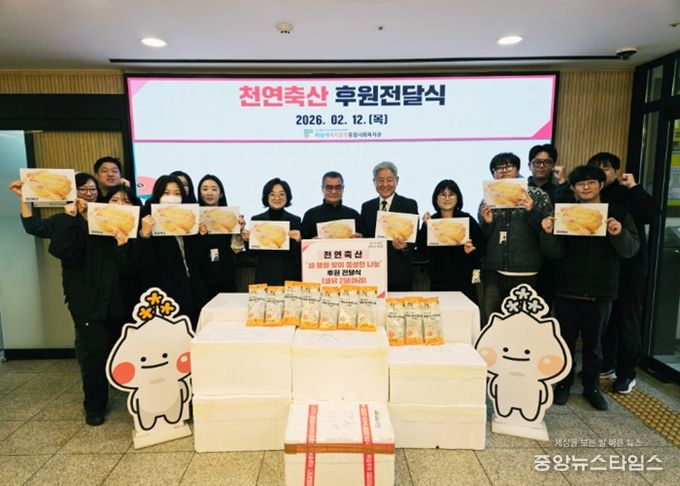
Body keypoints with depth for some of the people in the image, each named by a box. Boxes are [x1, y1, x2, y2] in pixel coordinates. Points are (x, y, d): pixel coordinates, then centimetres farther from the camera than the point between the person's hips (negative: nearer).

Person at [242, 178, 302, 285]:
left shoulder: (295, 220, 0)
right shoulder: (256, 220, 2)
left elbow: (299, 256, -1)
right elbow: (252, 252, 6)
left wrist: (298, 241, -18)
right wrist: (248, 240, -11)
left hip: (290, 276, -1)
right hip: (264, 277, 1)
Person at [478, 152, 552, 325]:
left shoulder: (537, 196, 3)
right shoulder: (489, 199, 9)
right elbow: (481, 237, 11)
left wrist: (531, 211, -16)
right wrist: (486, 222, -9)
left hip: (525, 273, -2)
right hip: (494, 271, 2)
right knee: (489, 321, 3)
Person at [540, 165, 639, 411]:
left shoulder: (617, 214, 3)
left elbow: (630, 250, -5)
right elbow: (556, 252, -6)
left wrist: (619, 233, -25)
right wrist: (548, 233, -24)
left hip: (601, 291, 0)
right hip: (567, 289, 0)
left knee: (593, 342, 12)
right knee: (566, 339, 9)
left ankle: (592, 387, 27)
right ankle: (563, 384, 24)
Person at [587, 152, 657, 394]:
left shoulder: (628, 195, -4)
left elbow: (650, 215, -22)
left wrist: (634, 187, -19)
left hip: (629, 268, -4)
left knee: (627, 322, 4)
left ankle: (626, 374, 17)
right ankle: (606, 365, 29)